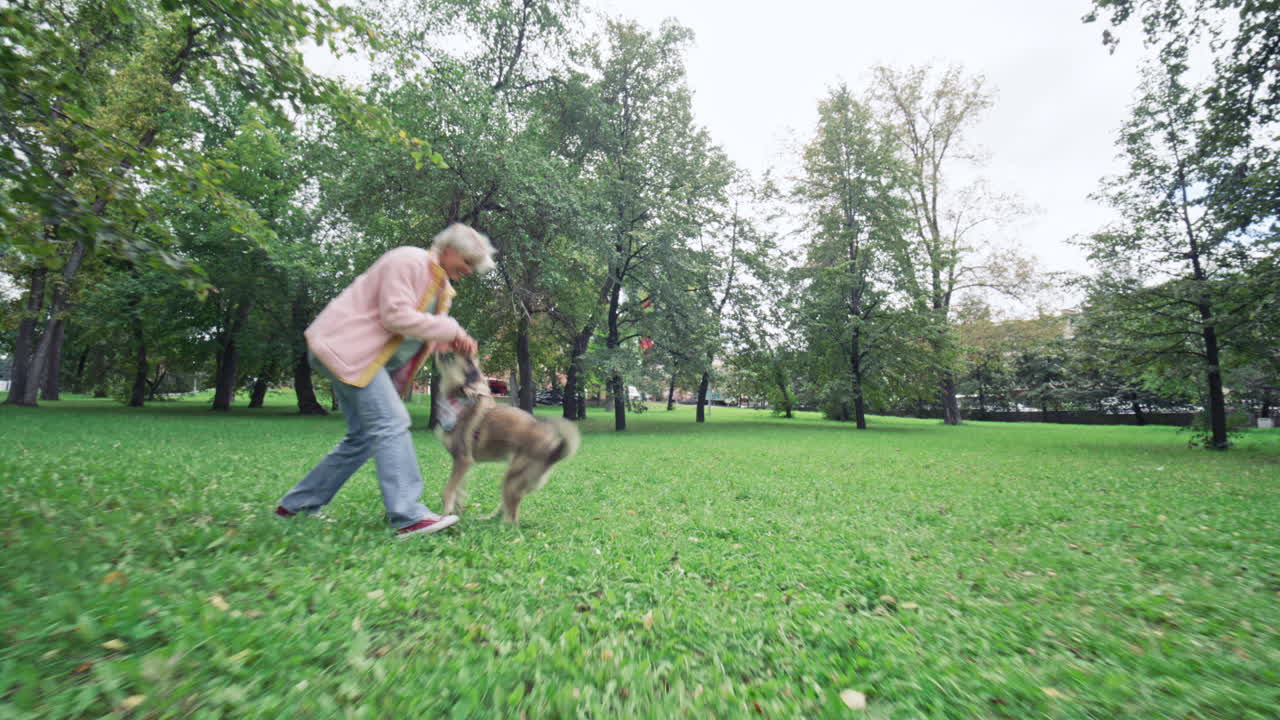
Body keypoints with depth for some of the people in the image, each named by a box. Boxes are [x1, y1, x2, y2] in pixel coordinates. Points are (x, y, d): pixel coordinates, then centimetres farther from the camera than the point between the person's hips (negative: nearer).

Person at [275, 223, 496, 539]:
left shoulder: (441, 285, 15)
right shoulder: (408, 261, -14)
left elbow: (427, 334, 15)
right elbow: (396, 317, -24)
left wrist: (455, 343, -5)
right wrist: (451, 328, -19)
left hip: (368, 359, 10)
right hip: (346, 347, -10)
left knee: (363, 437, 11)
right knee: (391, 424, -19)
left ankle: (296, 504, 24)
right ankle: (408, 516, -21)